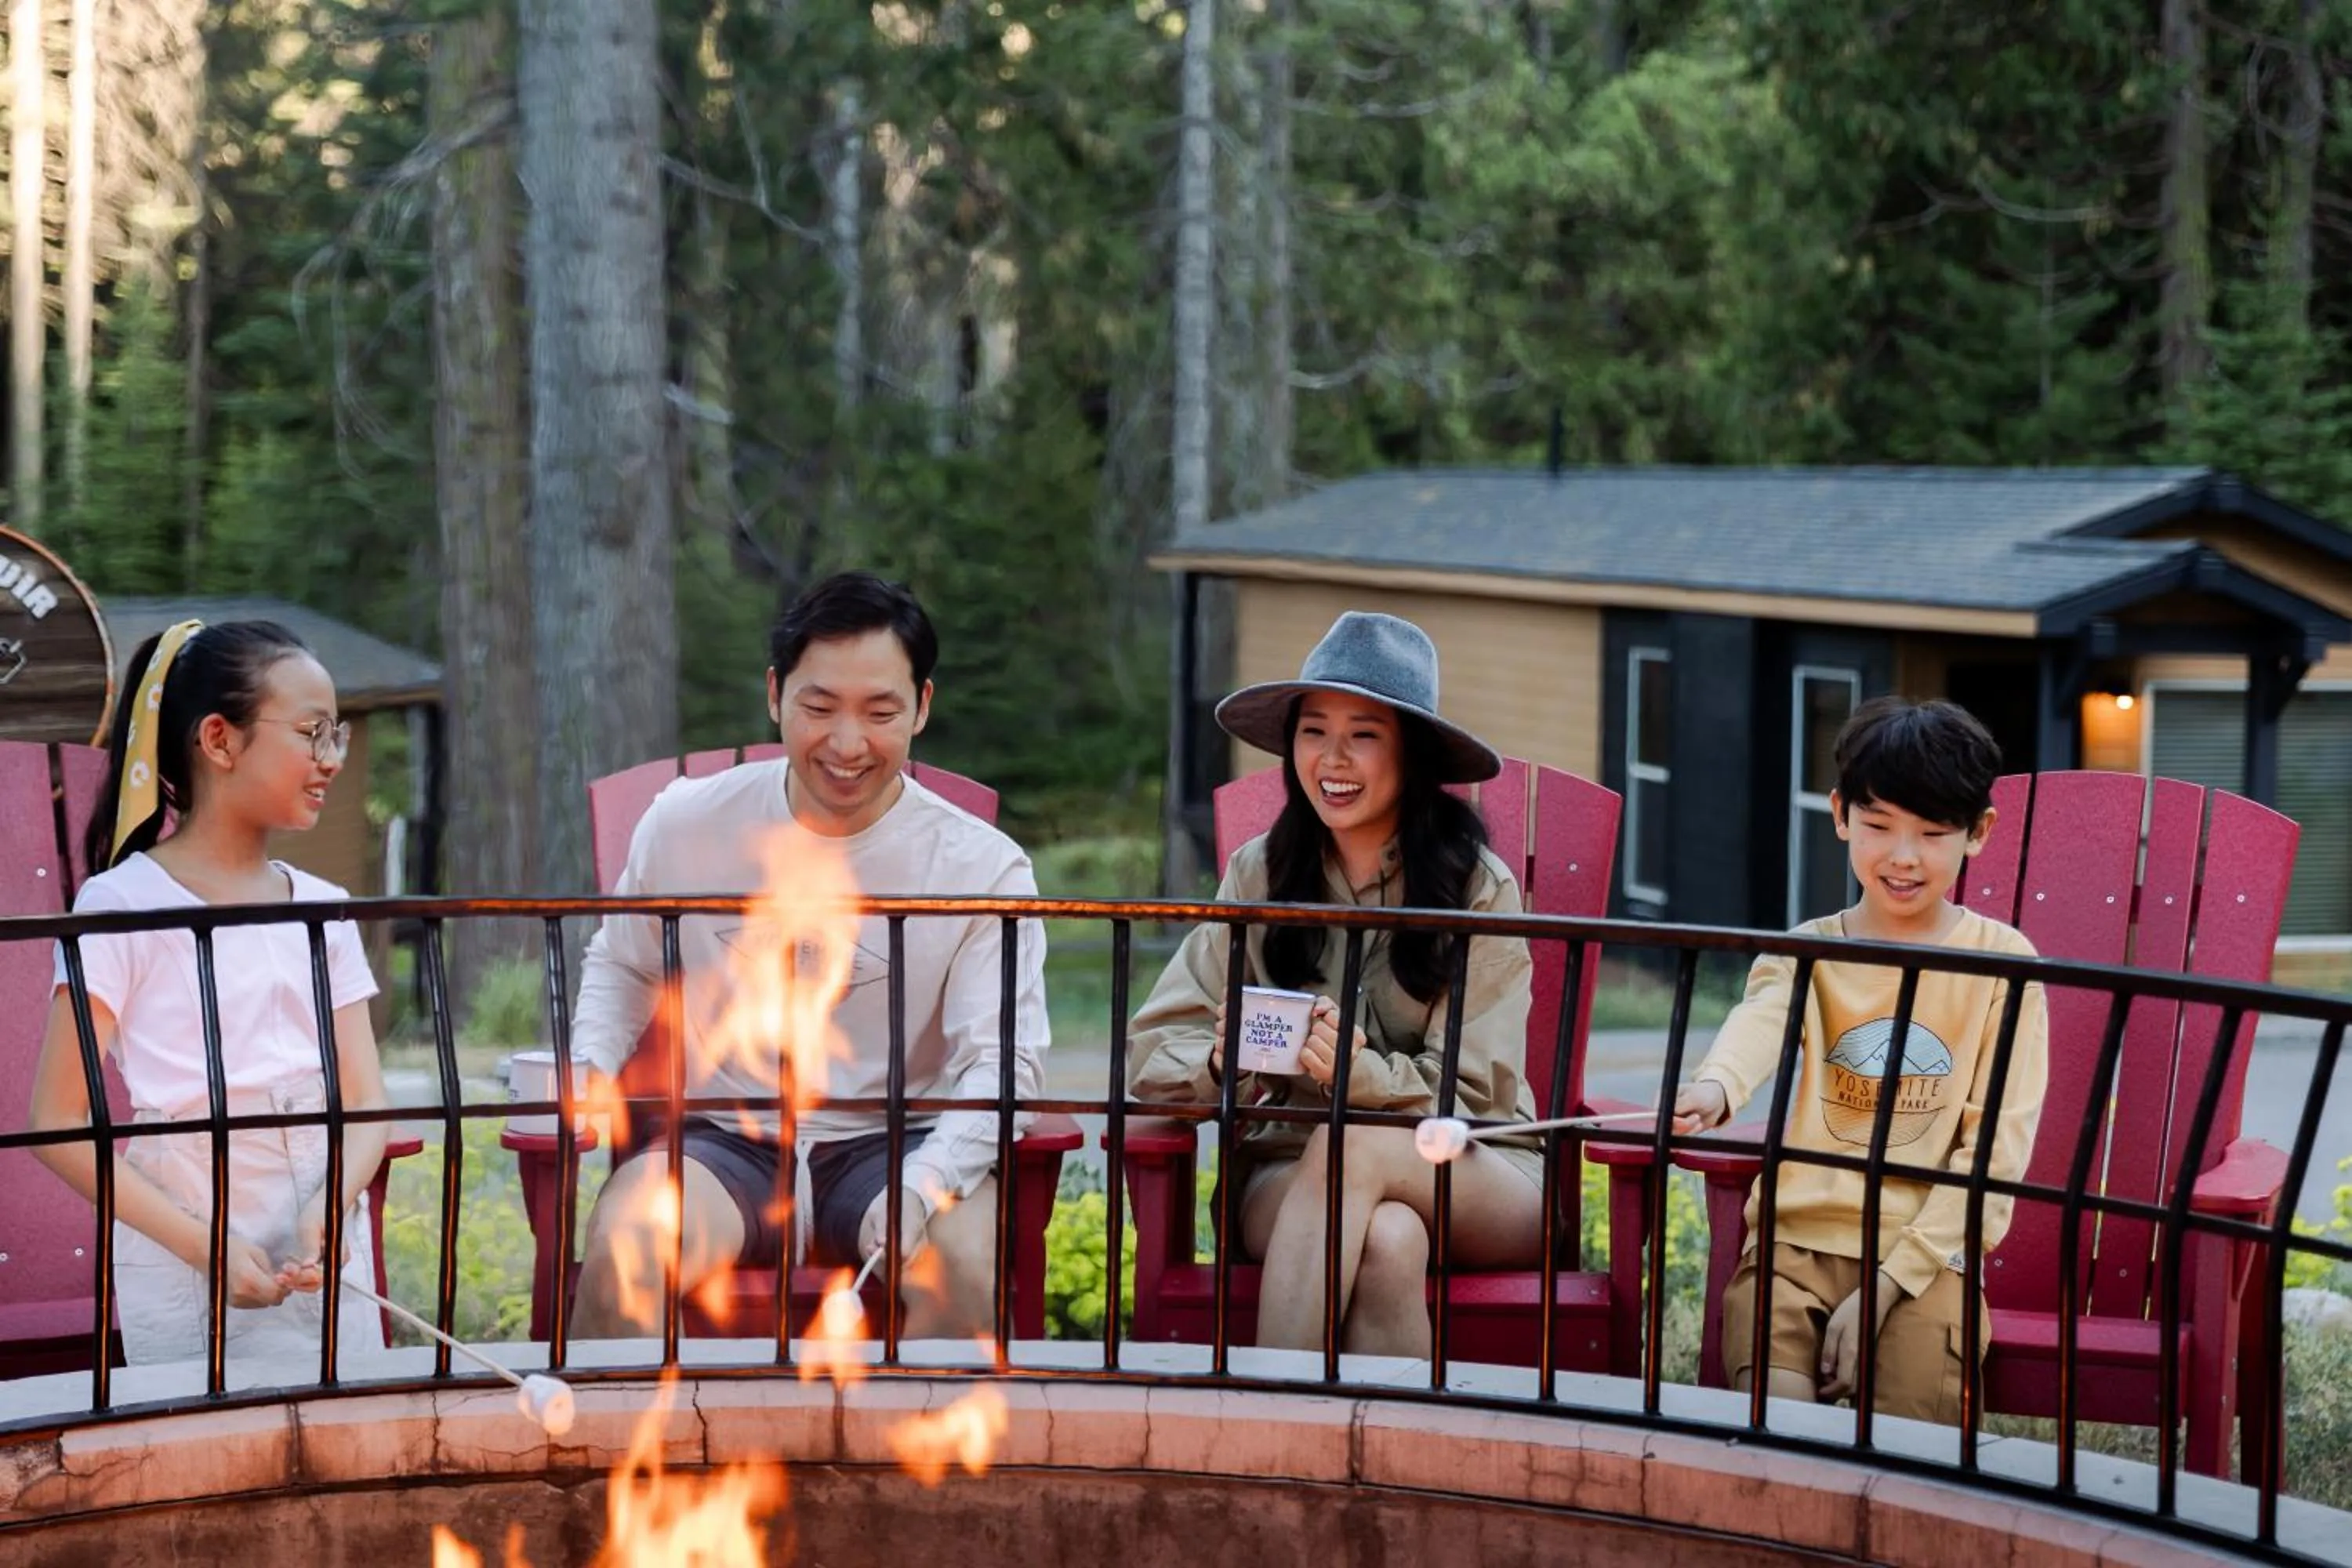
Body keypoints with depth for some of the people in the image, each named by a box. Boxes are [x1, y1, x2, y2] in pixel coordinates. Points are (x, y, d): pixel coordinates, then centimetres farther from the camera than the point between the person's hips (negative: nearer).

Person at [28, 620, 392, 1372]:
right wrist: (204, 1245, -19)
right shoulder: (123, 905, -6)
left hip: (327, 1256, 5)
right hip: (180, 1271, -4)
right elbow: (59, 1125, -9)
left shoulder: (322, 909, 10)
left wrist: (334, 1204, -15)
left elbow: (367, 1104, 7)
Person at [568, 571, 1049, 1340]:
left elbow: (1003, 1063, -11)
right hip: (718, 1143, 1)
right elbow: (621, 969, 21)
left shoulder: (984, 867, -4)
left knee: (966, 1259, -33)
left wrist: (922, 1186, -30)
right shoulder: (684, 823, 4)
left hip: (893, 1146, -1)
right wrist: (587, 1070, 0)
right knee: (621, 1252, -31)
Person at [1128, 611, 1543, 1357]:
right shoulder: (1260, 874, 3)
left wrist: (1363, 1074, -27)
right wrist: (1224, 1060, -25)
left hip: (1480, 1187, -1)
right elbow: (1155, 1057, -1)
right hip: (1292, 1173, 1)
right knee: (1385, 1239, -34)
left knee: (1352, 1148, -35)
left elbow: (1474, 1098, -6)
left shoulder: (1478, 886, -5)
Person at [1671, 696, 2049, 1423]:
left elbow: (1996, 1145, -3)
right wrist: (1716, 1087, -46)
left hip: (1924, 1255, -1)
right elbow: (1762, 1017, -20)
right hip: (1797, 1244, 1)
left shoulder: (2002, 962, 2)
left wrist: (1891, 1280, -13)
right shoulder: (1808, 951, 6)